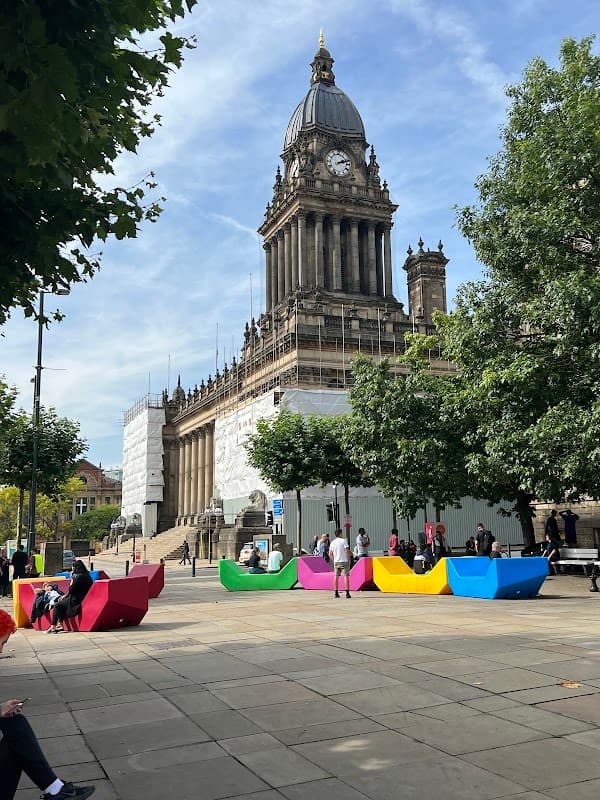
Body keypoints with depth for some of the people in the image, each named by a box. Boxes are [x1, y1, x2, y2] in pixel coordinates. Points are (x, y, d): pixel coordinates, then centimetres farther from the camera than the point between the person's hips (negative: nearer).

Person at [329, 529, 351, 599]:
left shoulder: (332, 543, 7)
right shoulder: (343, 541, -7)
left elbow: (330, 554, 8)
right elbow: (347, 551, -13)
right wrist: (349, 559, -4)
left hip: (336, 562, 4)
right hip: (344, 561, -4)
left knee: (336, 576, 8)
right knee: (346, 576, -1)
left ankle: (336, 593, 8)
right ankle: (347, 593, -5)